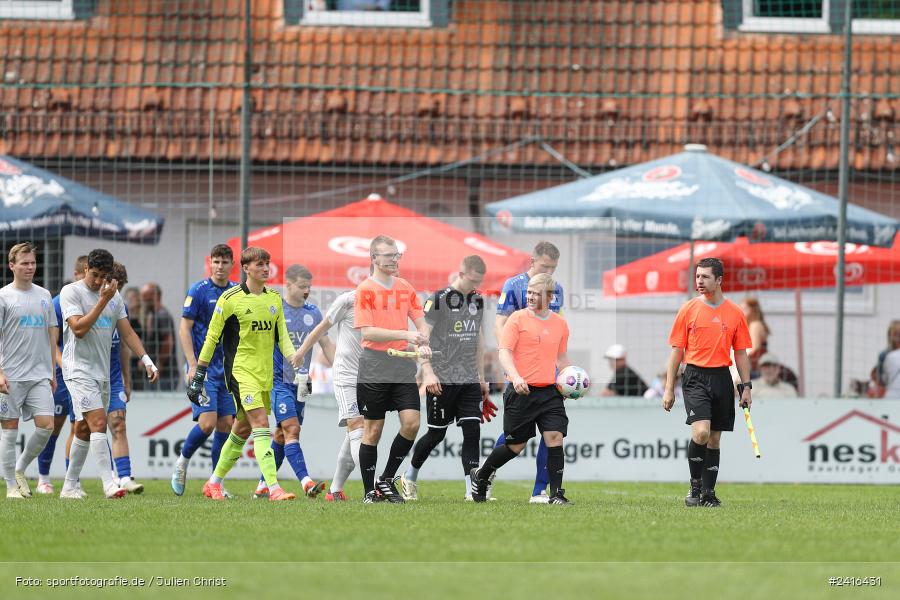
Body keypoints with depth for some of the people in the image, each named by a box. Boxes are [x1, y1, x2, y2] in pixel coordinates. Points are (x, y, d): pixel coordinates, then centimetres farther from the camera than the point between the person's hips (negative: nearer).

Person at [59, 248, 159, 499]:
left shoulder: (114, 296, 12)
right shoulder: (71, 292, -6)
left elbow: (127, 332, 13)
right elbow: (79, 328, -17)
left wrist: (147, 361, 2)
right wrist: (103, 301, -19)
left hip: (102, 372, 7)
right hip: (79, 370, -7)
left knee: (84, 429, 10)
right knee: (98, 421, -18)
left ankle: (70, 486, 18)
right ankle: (109, 484, -23)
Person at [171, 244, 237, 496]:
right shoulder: (199, 291, -8)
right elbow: (184, 328, -9)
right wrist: (193, 365, -16)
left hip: (227, 369, 5)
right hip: (204, 368, -5)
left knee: (226, 424, 2)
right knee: (207, 422, -15)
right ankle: (183, 461, 11)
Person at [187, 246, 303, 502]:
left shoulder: (274, 298, 11)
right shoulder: (230, 299, -7)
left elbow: (282, 335, 14)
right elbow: (212, 338, -3)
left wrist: (292, 355, -8)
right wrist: (198, 377, -3)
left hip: (265, 373, 7)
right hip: (241, 371, -7)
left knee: (242, 430, 14)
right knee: (261, 424, -19)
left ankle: (214, 483, 29)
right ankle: (273, 488, -26)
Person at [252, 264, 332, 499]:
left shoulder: (313, 313, 10)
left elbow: (326, 345, 16)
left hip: (300, 383, 6)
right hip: (278, 380, -6)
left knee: (282, 434, 9)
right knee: (292, 429, -17)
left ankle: (263, 486, 17)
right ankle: (306, 482, -28)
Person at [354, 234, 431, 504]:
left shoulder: (405, 288, 10)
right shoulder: (365, 290, -7)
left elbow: (420, 322, 14)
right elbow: (367, 332, -16)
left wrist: (423, 344, -7)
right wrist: (405, 335, -24)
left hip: (403, 367, 4)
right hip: (374, 368, -4)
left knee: (411, 423, -8)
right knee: (373, 430, 1)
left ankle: (386, 481, 8)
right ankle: (370, 490, 10)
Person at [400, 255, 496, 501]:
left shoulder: (477, 300, 11)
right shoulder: (439, 299, -10)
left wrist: (481, 378, 20)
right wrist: (428, 372, -20)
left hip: (469, 379, 5)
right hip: (442, 379, -5)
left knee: (472, 431, -6)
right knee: (437, 434, 3)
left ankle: (472, 489, -8)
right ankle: (409, 478, 25)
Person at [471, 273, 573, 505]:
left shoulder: (560, 324, 11)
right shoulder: (518, 319, -3)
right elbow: (504, 352, -9)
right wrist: (516, 377, -24)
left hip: (549, 391, 4)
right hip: (521, 390, -4)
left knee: (555, 438, -11)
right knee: (516, 445, 3)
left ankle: (556, 494, -6)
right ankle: (481, 476, 28)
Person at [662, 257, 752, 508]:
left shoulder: (735, 313, 6)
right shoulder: (688, 310, 2)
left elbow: (741, 353, 12)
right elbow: (676, 351, 4)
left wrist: (746, 386, 5)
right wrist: (669, 388, 1)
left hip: (722, 379, 3)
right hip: (695, 377, -3)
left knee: (714, 438, 6)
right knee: (701, 432, -20)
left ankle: (708, 492, 12)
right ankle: (695, 485, -3)